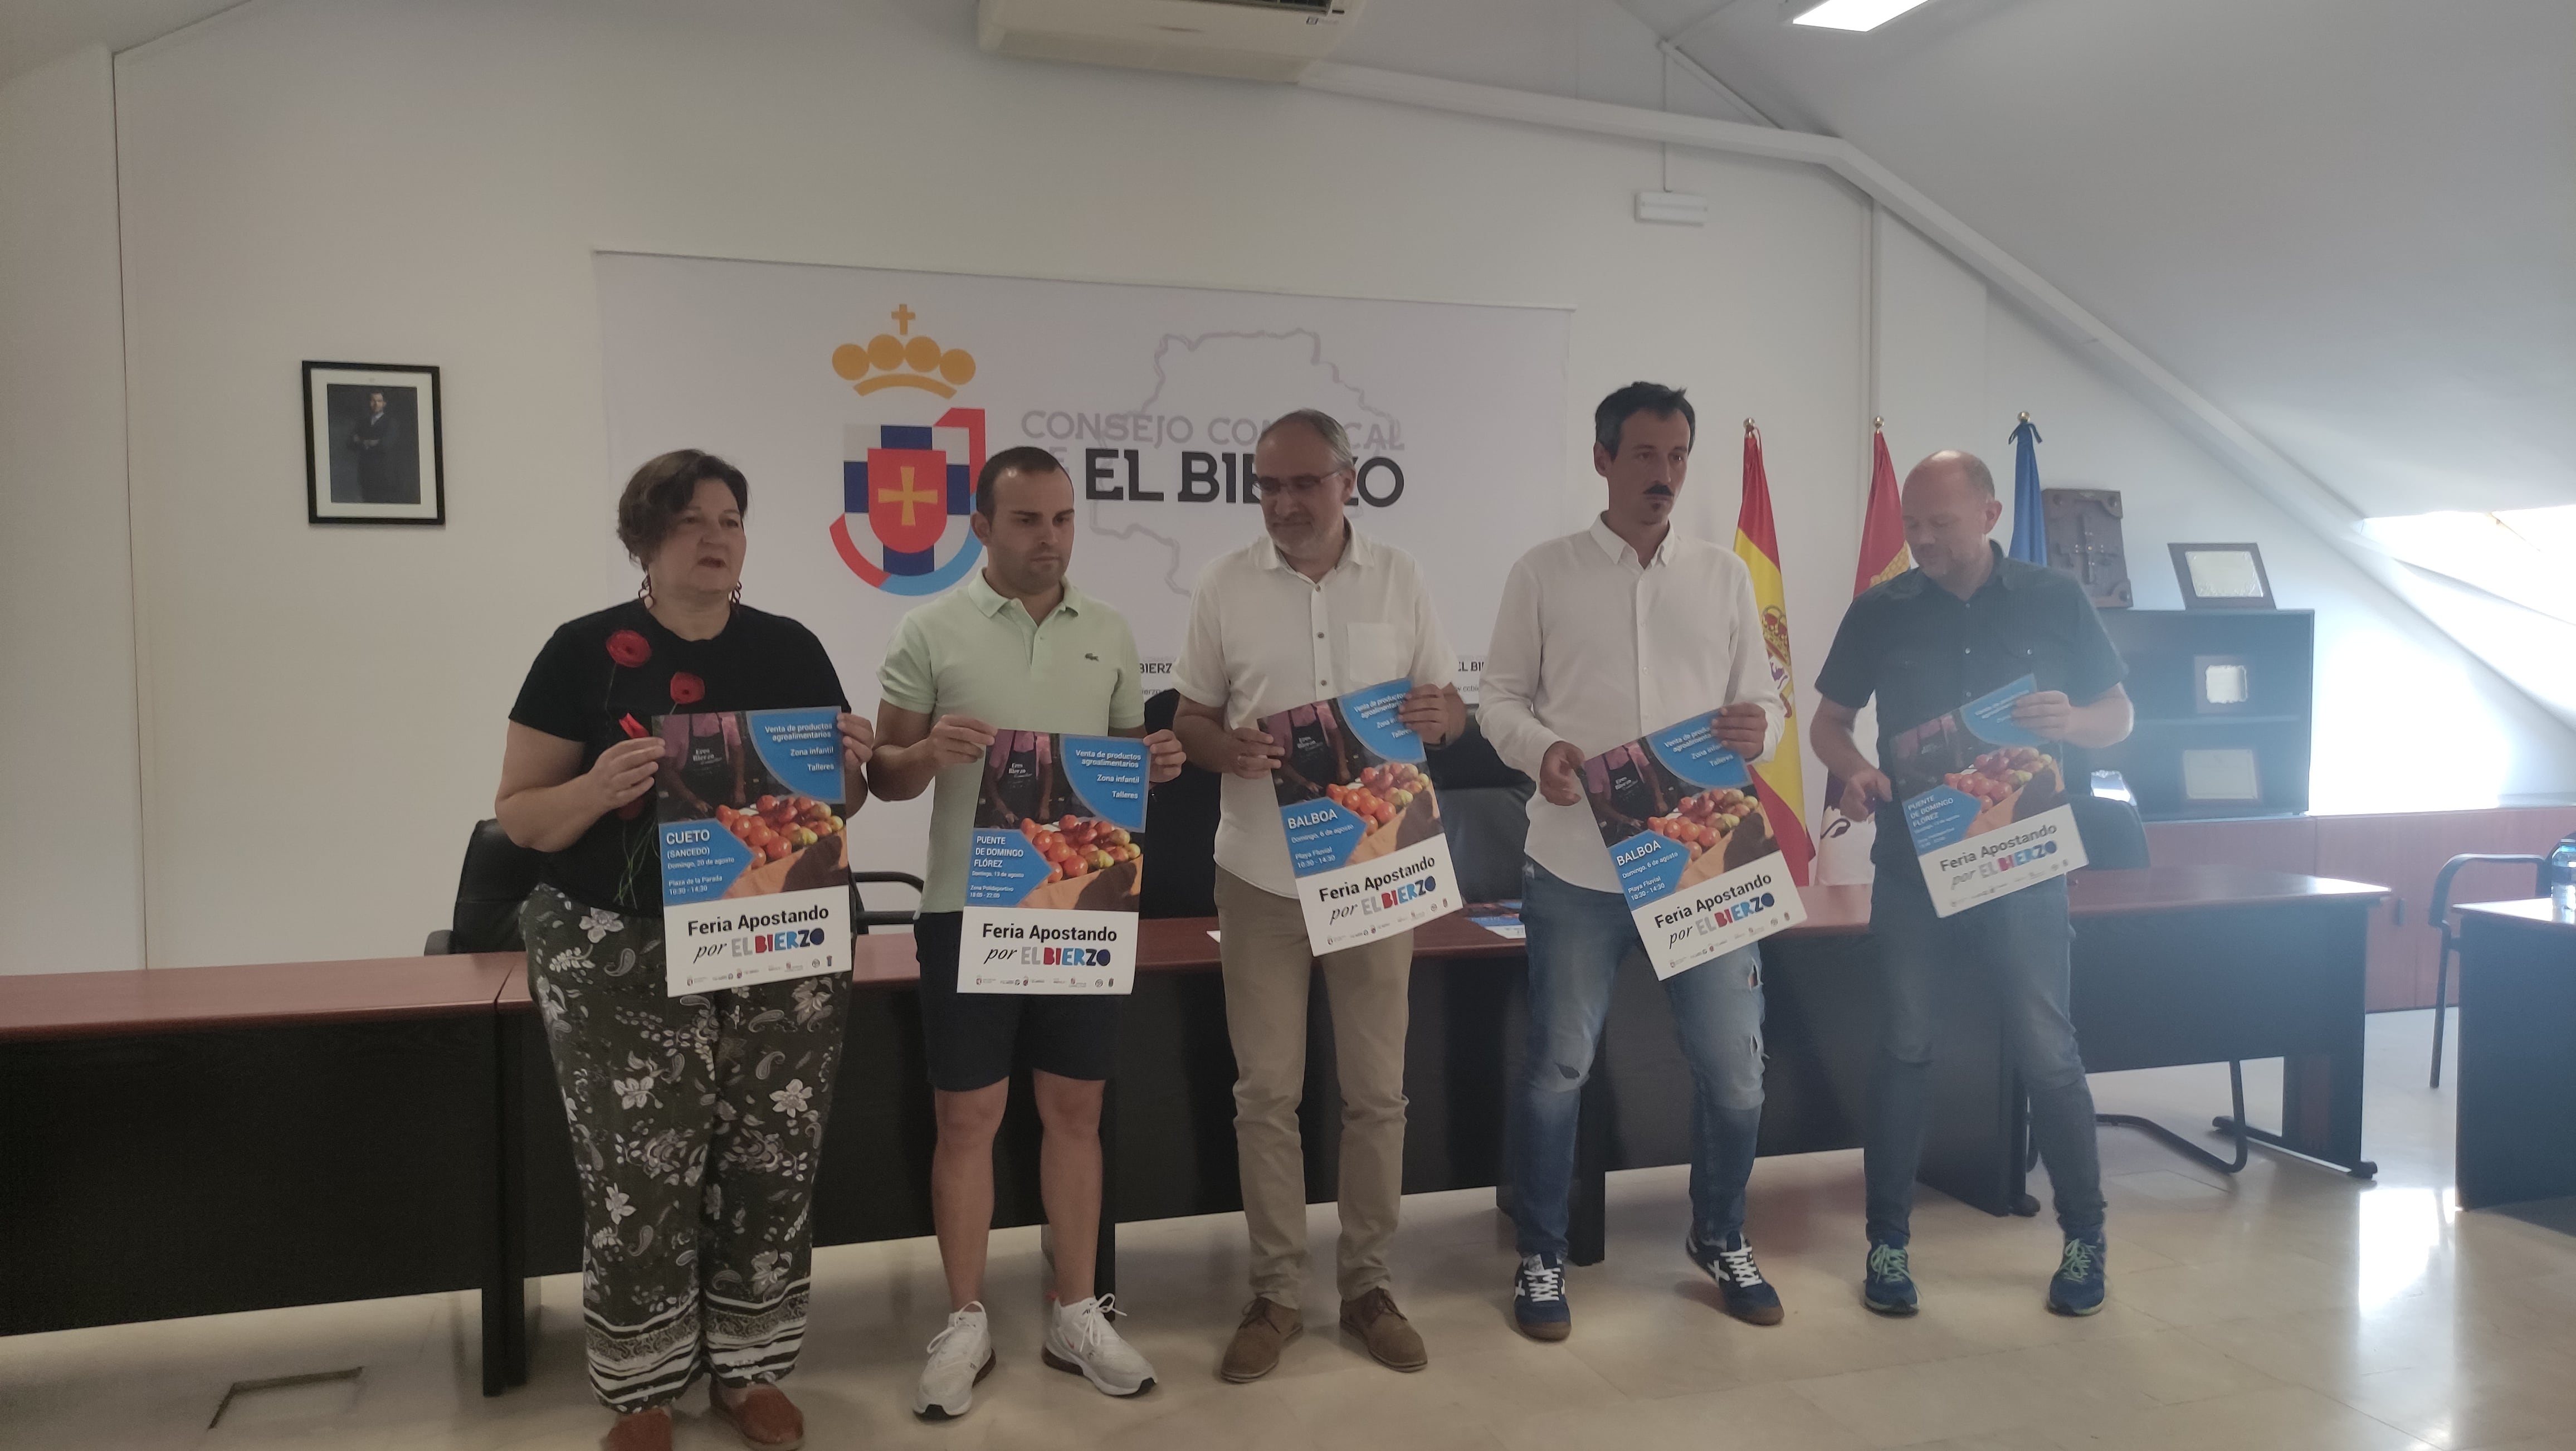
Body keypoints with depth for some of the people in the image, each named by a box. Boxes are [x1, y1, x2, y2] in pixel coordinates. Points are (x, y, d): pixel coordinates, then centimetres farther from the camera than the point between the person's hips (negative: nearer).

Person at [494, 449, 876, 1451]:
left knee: (772, 1167, 9)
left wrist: (851, 766, -10)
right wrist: (599, 788, -22)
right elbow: (517, 815, -2)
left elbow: (839, 801, 13)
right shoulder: (585, 653, -3)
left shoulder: (792, 650, 6)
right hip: (625, 962, -3)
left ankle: (750, 1368, 28)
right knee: (637, 1181, 2)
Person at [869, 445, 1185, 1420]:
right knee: (968, 1117, 5)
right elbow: (883, 774, 0)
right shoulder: (931, 633, -2)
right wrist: (930, 752, -22)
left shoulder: (1109, 632, 8)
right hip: (968, 906, -3)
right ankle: (966, 1324, 20)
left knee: (1075, 1111, 10)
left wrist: (1159, 762, -7)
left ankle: (1075, 1314, 24)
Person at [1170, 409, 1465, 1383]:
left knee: (1377, 1088, 8)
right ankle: (1275, 1292, 20)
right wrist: (1227, 747, -17)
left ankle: (1367, 1283, 24)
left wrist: (1440, 716, -17)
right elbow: (1187, 716, 5)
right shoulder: (1224, 585, 1)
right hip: (1263, 871, 0)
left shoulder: (1398, 577, 3)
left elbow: (1452, 705, 7)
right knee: (1267, 1090, 6)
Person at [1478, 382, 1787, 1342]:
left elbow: (1764, 700, 10)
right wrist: (1540, 750, -18)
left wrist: (1758, 728, -14)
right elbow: (1500, 697, 3)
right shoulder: (1544, 573, 2)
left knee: (1735, 1065, 9)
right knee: (1558, 1068, 6)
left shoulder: (1725, 576, 9)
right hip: (1579, 865, -2)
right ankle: (1541, 1258, 25)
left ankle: (1719, 1239, 34)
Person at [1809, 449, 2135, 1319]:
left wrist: (2072, 719, -16)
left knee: (2047, 1052, 2)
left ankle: (2084, 1238, 22)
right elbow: (1829, 720, 9)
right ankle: (1888, 1241, 17)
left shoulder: (2055, 602, 2)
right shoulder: (1881, 612, 3)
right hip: (1911, 864, 1)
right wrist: (1853, 771, -14)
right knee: (1904, 1050, 4)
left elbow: (2119, 716, 7)